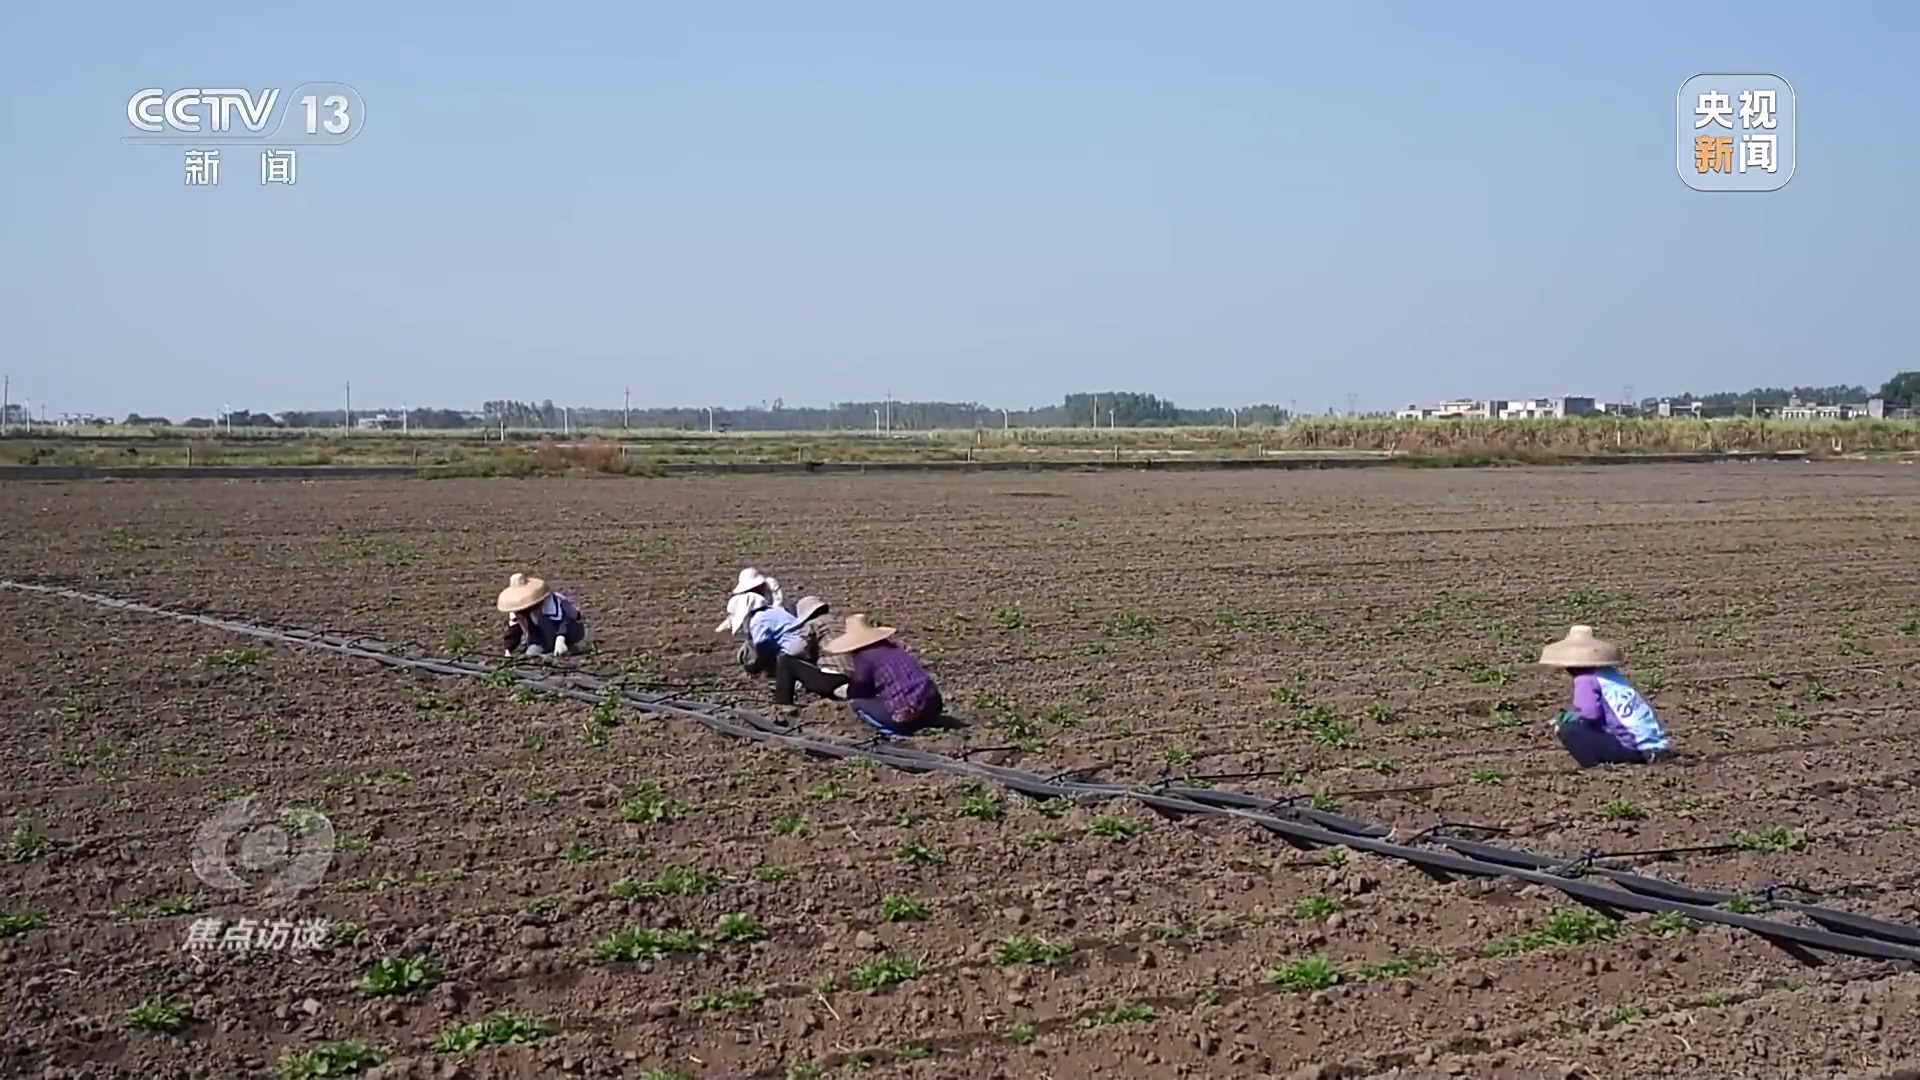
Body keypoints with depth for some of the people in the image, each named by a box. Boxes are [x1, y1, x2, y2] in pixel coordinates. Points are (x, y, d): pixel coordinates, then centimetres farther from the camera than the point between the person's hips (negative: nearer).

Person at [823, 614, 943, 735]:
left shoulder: (863, 656, 2)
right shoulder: (895, 647, 21)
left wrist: (852, 679, 28)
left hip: (905, 714, -6)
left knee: (854, 701, 10)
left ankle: (891, 728, -3)